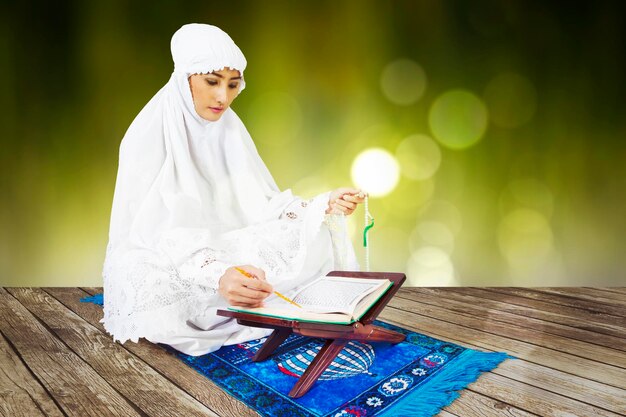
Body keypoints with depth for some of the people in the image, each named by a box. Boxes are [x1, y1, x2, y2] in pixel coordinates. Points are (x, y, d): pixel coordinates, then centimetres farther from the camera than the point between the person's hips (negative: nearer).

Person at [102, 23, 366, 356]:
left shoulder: (230, 129, 1)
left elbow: (261, 205, -3)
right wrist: (216, 274, -46)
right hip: (159, 262, -4)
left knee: (314, 240, -10)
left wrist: (323, 206, -19)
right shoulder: (149, 137, -19)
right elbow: (159, 233, -28)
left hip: (219, 246, 5)